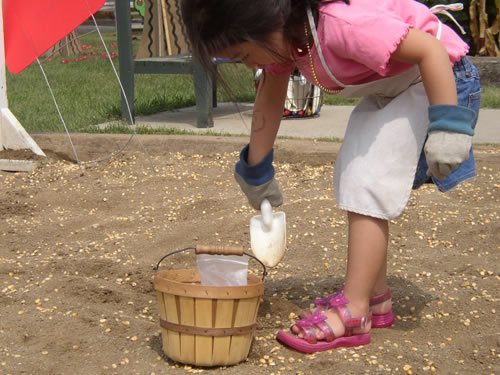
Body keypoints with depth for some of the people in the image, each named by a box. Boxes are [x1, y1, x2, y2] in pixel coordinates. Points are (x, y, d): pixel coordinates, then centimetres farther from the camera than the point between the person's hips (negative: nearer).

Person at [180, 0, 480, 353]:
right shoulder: (284, 32, -7)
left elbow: (430, 49, -34)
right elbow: (270, 98, 7)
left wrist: (448, 125, -34)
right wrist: (256, 170, 13)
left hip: (437, 80, -10)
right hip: (386, 90, 10)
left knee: (368, 185, -18)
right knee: (355, 182, 11)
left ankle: (353, 312, -12)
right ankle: (376, 299, 20)